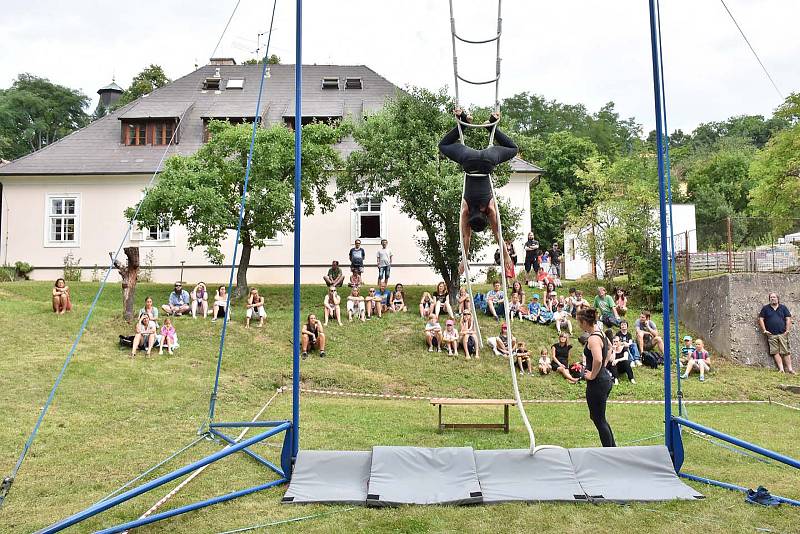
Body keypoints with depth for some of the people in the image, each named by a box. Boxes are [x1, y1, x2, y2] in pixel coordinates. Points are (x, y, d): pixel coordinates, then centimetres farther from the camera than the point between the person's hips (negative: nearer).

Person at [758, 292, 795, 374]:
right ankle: (781, 369, -4)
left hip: (783, 334, 0)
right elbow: (761, 319, 6)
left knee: (786, 352, -2)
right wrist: (764, 330, -2)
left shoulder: (783, 308, 11)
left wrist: (787, 330, -2)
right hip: (771, 335, 0)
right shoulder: (765, 308, 9)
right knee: (776, 352, -4)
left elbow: (788, 319, 7)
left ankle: (790, 368, 0)